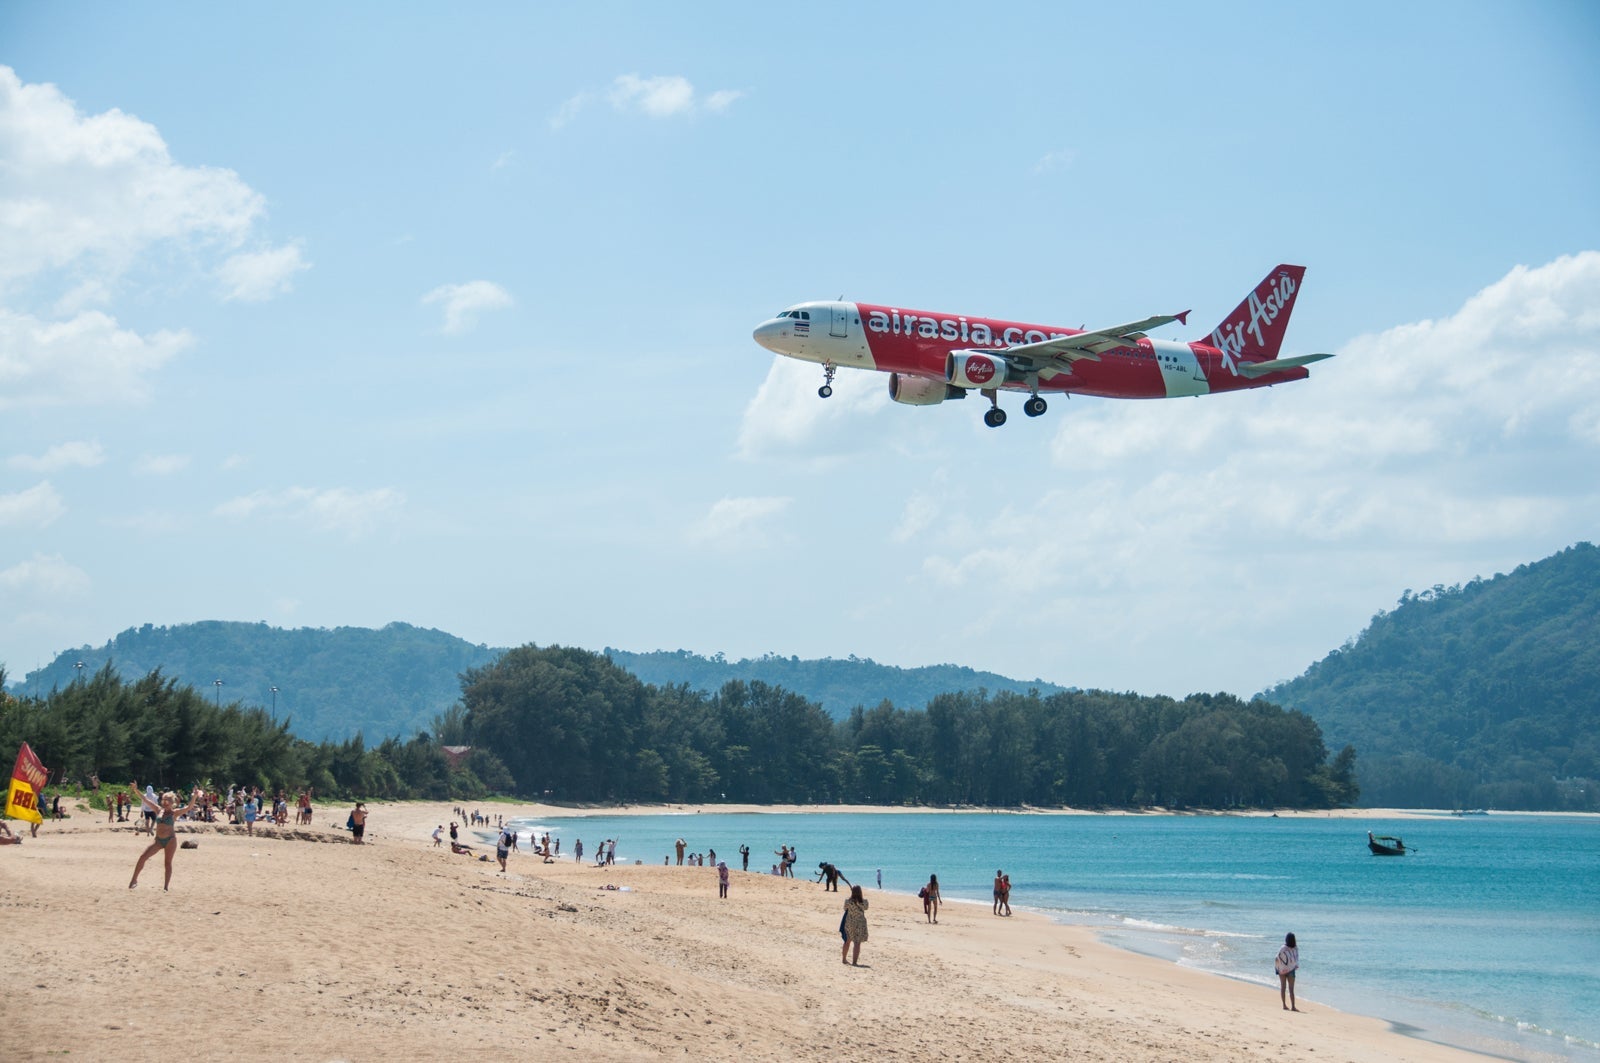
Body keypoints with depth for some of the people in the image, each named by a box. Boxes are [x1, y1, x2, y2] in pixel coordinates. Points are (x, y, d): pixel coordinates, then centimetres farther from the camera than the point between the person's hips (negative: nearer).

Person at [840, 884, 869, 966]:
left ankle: (844, 959, 32)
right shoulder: (864, 901, -13)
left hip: (849, 923, 2)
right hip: (860, 923, -2)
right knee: (857, 943, 1)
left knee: (847, 941, 19)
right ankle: (854, 962, -4)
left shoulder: (848, 901, -13)